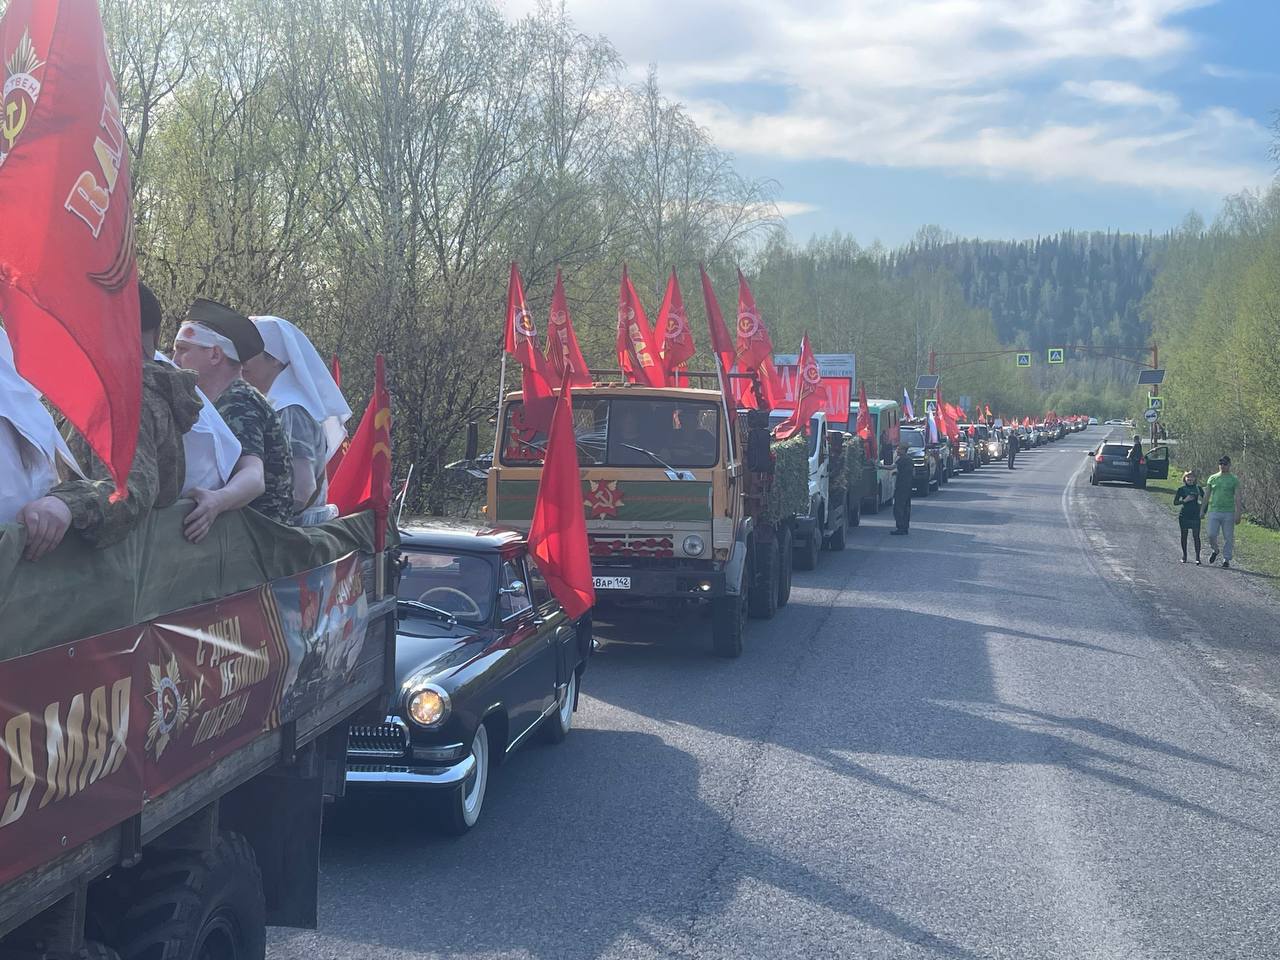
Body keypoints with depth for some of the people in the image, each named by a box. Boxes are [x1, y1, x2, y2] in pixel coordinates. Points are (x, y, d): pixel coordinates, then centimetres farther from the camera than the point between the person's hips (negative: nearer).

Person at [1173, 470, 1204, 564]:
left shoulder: (1198, 488, 5)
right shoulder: (1181, 489, 2)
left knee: (1196, 536, -7)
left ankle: (1197, 557, -7)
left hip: (1195, 515, 0)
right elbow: (1175, 502, 1)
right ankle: (1184, 555, 21)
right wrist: (1184, 500, -15)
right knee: (1184, 535, 7)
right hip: (1184, 516, 0)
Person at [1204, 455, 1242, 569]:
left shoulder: (1234, 479, 2)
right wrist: (1203, 511, 12)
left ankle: (1226, 559, 12)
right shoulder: (1212, 478, 10)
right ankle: (1214, 551, 22)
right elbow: (1207, 496, 15)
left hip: (1229, 512, -2)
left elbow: (1237, 498, -1)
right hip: (1214, 511, 2)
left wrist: (1238, 514, -8)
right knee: (1211, 535, -5)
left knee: (1228, 538, 1)